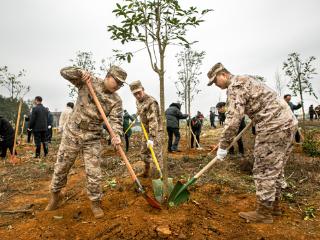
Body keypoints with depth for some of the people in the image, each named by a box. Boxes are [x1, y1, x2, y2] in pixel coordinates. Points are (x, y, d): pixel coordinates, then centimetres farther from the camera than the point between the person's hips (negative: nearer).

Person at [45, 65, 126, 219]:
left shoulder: (116, 101, -3)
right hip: (72, 133, 0)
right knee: (61, 166, 13)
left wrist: (116, 135, -34)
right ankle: (55, 195, 39)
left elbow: (116, 120, -15)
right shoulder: (88, 82, -4)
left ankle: (95, 202, 20)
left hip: (92, 138, 0)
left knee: (93, 172, 0)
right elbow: (64, 72, -3)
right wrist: (81, 73, -22)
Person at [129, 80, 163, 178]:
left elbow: (153, 121, -33)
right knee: (144, 152, 15)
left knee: (157, 153, -10)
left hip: (156, 130, -8)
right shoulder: (137, 101, 1)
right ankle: (146, 171, 32)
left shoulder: (151, 102, -26)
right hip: (146, 130, 8)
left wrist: (151, 138, -37)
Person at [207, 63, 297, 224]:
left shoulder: (235, 85, -10)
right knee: (275, 169, 16)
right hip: (287, 122, 10)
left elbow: (233, 119, -20)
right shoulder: (244, 80, 21)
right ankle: (274, 206, 28)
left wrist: (223, 146, -15)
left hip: (273, 126, -10)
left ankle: (264, 213, 8)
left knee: (264, 170, -3)